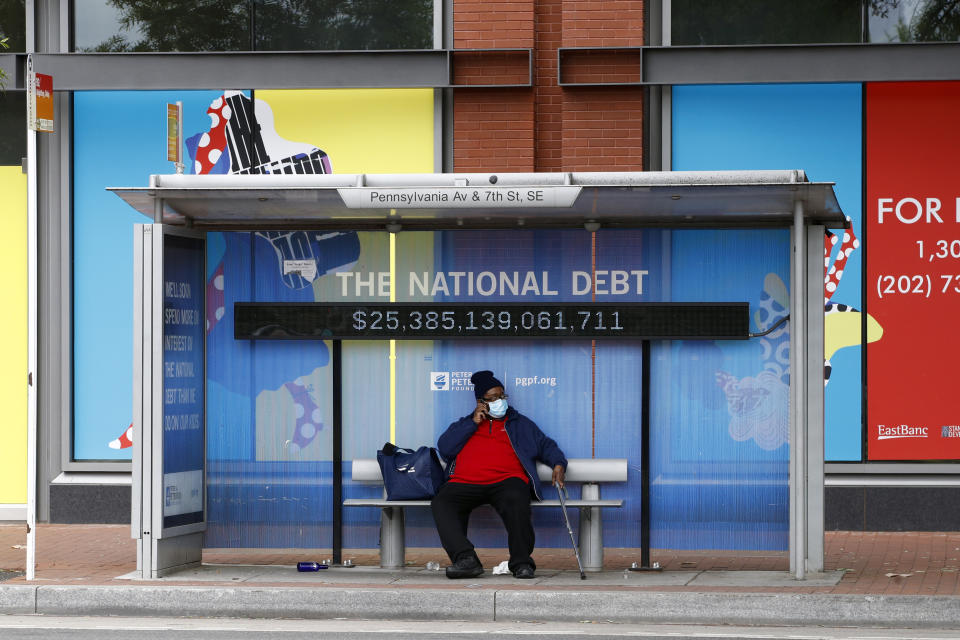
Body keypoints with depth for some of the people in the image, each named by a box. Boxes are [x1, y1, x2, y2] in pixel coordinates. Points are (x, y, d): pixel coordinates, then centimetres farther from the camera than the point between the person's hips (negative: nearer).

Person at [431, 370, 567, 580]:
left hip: (506, 480, -1)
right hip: (465, 483, 1)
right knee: (441, 503, -31)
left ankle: (522, 563, -33)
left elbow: (546, 446, 24)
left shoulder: (520, 423, 27)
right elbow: (444, 448, 10)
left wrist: (558, 464, 2)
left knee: (516, 501, -38)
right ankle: (465, 559, -41)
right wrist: (473, 423, 7)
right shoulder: (464, 425, 27)